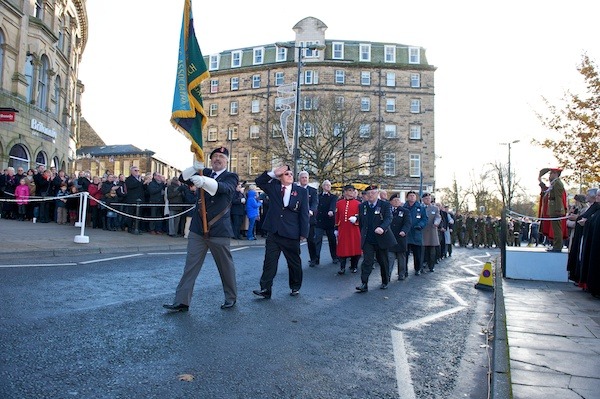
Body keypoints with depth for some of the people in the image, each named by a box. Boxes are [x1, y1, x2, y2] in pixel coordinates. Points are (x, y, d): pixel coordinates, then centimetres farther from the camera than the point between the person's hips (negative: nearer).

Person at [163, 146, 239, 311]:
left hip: (219, 230, -4)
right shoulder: (204, 173, 12)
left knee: (226, 266, 9)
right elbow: (183, 177, 2)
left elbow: (224, 188, -24)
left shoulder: (231, 177, -2)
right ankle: (182, 302, 9)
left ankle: (231, 298, 27)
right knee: (190, 266, 4)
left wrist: (203, 180, -42)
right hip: (198, 229, 4)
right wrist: (195, 168, -19)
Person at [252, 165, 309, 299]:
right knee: (269, 261, 0)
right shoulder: (274, 186, 6)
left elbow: (304, 214, -2)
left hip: (291, 234, -1)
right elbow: (258, 181, -2)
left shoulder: (301, 191, 0)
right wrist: (273, 173, -13)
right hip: (273, 232, 1)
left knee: (294, 262, 13)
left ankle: (295, 287, 30)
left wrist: (303, 233, -6)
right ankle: (265, 289, 4)